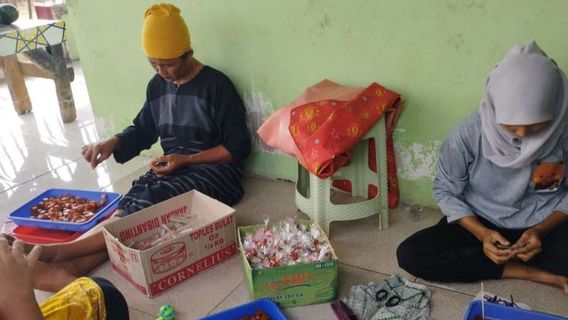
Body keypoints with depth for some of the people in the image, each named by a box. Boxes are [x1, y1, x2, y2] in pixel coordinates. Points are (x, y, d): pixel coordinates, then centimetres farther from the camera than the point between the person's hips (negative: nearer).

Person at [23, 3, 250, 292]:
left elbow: (238, 146, -11)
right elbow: (143, 130, 19)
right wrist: (111, 143, -3)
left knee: (150, 203, -31)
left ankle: (54, 252, -35)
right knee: (127, 208, -24)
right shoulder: (157, 85, 11)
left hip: (212, 170, -6)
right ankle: (70, 269, -45)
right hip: (171, 167, 6)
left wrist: (185, 160, -18)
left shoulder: (216, 85, -9)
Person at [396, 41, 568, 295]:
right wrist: (482, 233, -22)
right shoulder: (468, 134, -21)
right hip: (481, 221, 2)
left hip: (545, 224, -1)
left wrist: (541, 230, -21)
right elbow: (445, 190, -8)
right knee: (410, 255, -23)